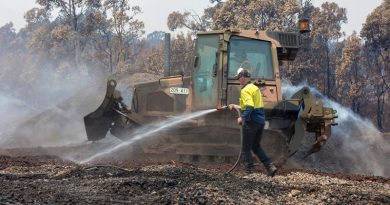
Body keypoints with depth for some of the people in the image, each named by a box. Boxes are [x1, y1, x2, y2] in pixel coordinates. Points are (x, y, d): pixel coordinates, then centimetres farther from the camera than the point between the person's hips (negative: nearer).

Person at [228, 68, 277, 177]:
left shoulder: (245, 90, -13)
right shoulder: (256, 88, 16)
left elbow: (249, 107, -26)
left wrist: (242, 118, -20)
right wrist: (235, 106, 30)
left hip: (251, 122, -8)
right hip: (261, 121, 8)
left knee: (246, 148, 3)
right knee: (256, 146, 18)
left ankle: (250, 172, 2)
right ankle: (270, 167, 6)